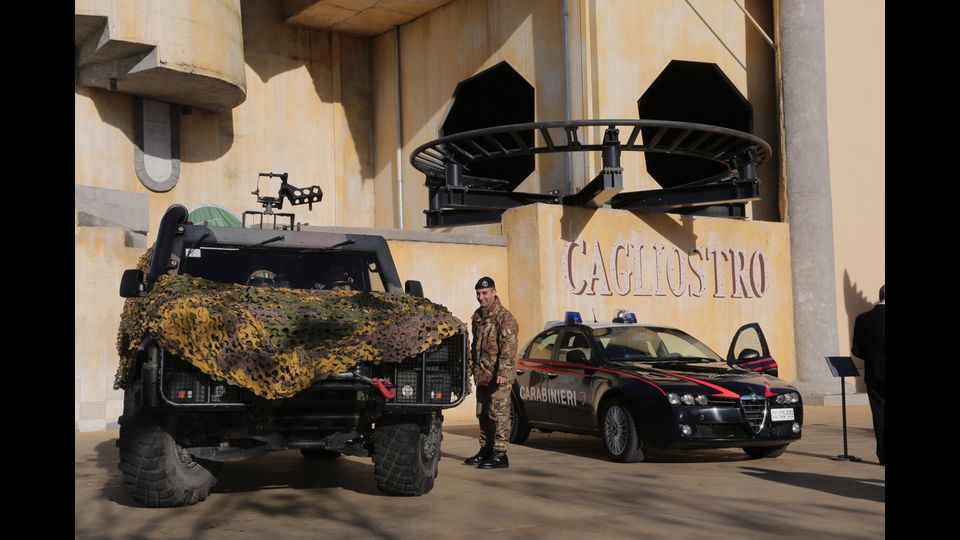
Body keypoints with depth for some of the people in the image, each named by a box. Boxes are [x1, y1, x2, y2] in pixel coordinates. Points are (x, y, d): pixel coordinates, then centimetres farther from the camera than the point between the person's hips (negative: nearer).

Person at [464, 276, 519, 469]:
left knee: (499, 414, -6)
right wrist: (470, 367, 20)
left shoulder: (504, 317, -12)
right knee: (483, 415, 14)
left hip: (498, 376, -9)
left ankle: (500, 455, -2)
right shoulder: (477, 317, 14)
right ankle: (485, 451, 25)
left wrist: (503, 372, -26)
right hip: (481, 375, 9)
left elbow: (509, 347, -19)